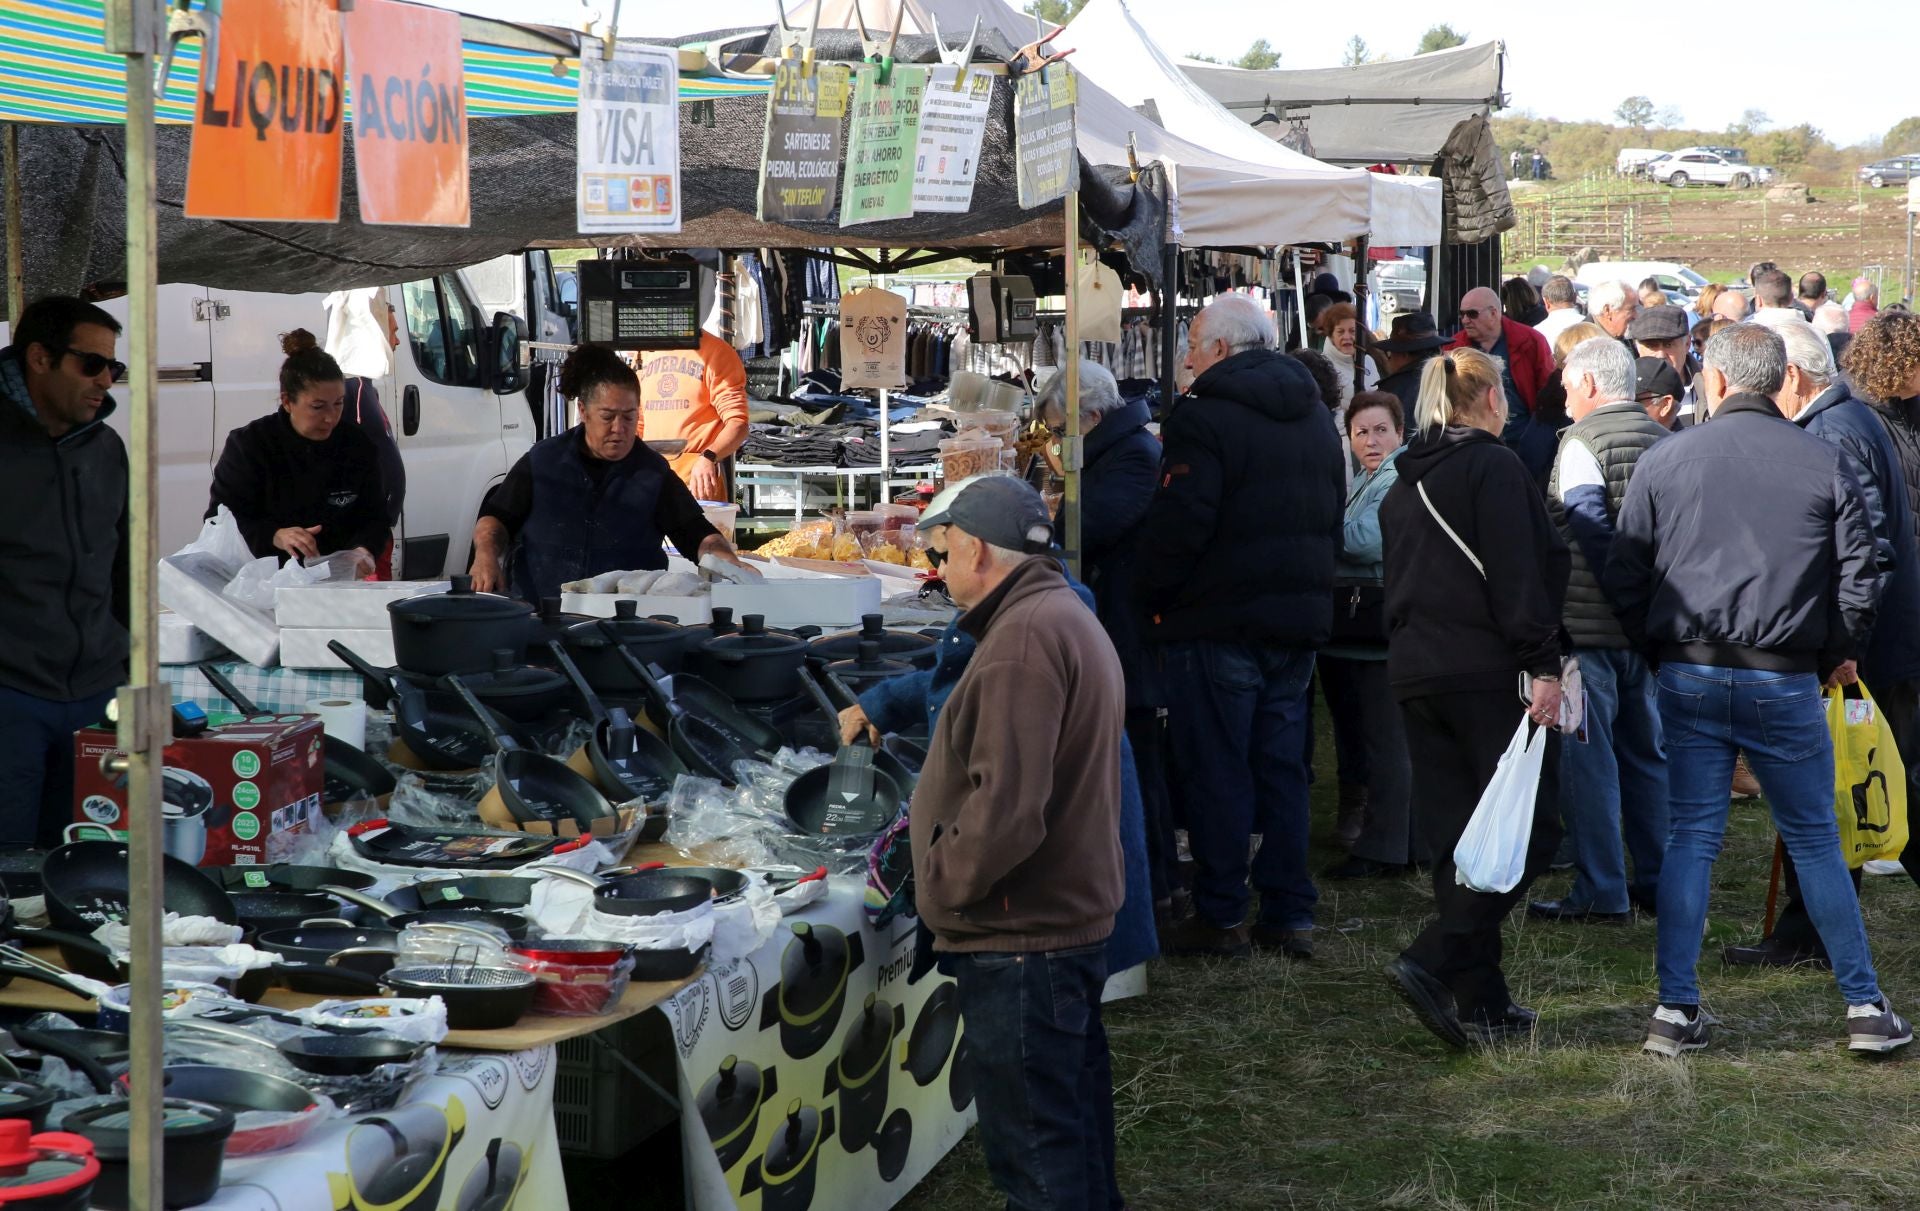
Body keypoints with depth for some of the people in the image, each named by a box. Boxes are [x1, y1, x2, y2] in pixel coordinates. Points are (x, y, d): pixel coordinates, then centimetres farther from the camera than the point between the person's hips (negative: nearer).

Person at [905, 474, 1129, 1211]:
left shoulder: (1024, 637, -20)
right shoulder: (1071, 620, 15)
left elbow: (1006, 805, -27)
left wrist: (942, 882, -13)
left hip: (1020, 938, -11)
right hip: (1075, 919, 11)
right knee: (1074, 1132, 20)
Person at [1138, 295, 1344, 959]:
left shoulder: (1202, 418, -14)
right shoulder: (1314, 414, 13)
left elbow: (1179, 523, -20)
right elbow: (1332, 520, 18)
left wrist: (1154, 597, -6)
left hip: (1218, 623, -7)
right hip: (1300, 619, 7)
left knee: (1215, 770, 1)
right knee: (1282, 767, 11)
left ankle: (1220, 916, 5)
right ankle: (1290, 914, 13)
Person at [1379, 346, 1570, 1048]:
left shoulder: (1405, 483, 18)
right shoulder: (1491, 466, -7)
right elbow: (1519, 575, -15)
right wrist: (1542, 665, -16)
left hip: (1414, 673, 8)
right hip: (1486, 672, -8)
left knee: (1457, 836, 9)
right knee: (1530, 827, -4)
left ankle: (1481, 1005, 9)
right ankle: (1436, 962, -17)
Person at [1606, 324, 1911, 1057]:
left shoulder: (1664, 461, 0)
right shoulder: (1823, 463, -1)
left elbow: (1624, 576, 2)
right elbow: (1859, 575, 0)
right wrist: (1839, 652, 16)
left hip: (1689, 676, 1)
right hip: (1786, 680, -1)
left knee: (1691, 838, 7)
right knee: (1815, 840, 9)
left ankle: (1676, 1009, 5)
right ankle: (1865, 1007, 12)